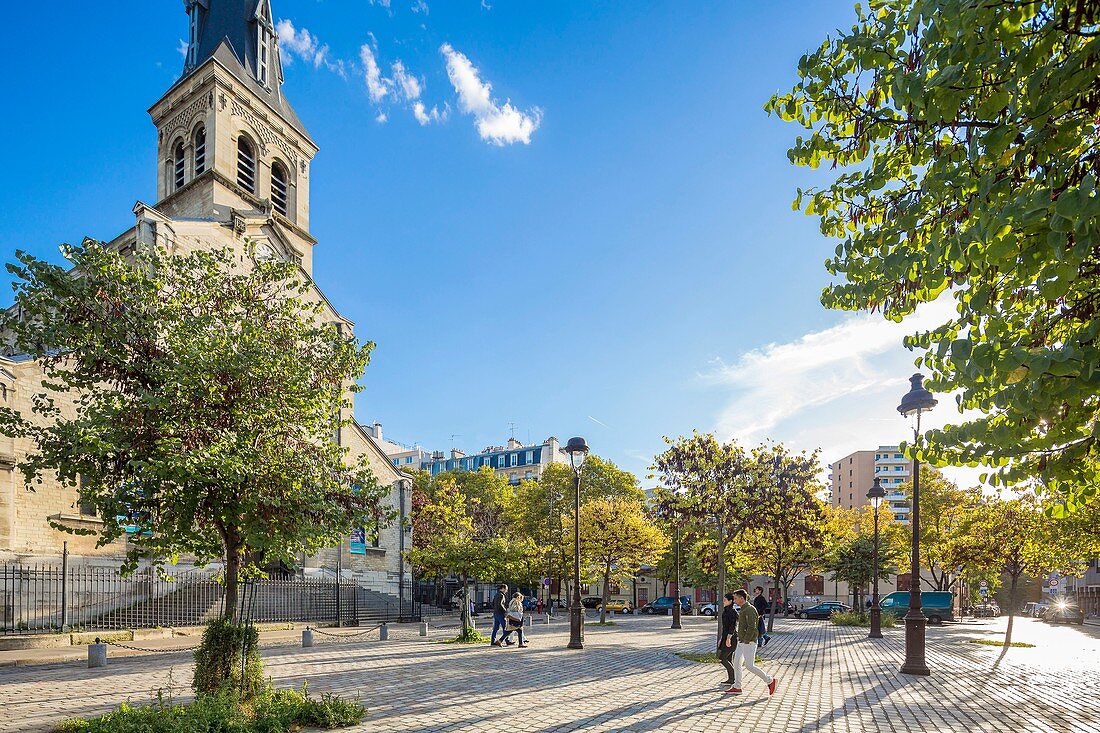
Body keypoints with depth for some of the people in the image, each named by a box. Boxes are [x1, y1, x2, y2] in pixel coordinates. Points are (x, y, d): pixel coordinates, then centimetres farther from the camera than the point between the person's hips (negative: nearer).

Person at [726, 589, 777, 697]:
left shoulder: (749, 610, -18)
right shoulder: (743, 609, 13)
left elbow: (752, 628, -24)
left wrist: (746, 641, -21)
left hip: (748, 643, -10)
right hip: (741, 642, 10)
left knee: (749, 666, -6)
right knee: (736, 663, 8)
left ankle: (770, 681, 8)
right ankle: (736, 687, 13)